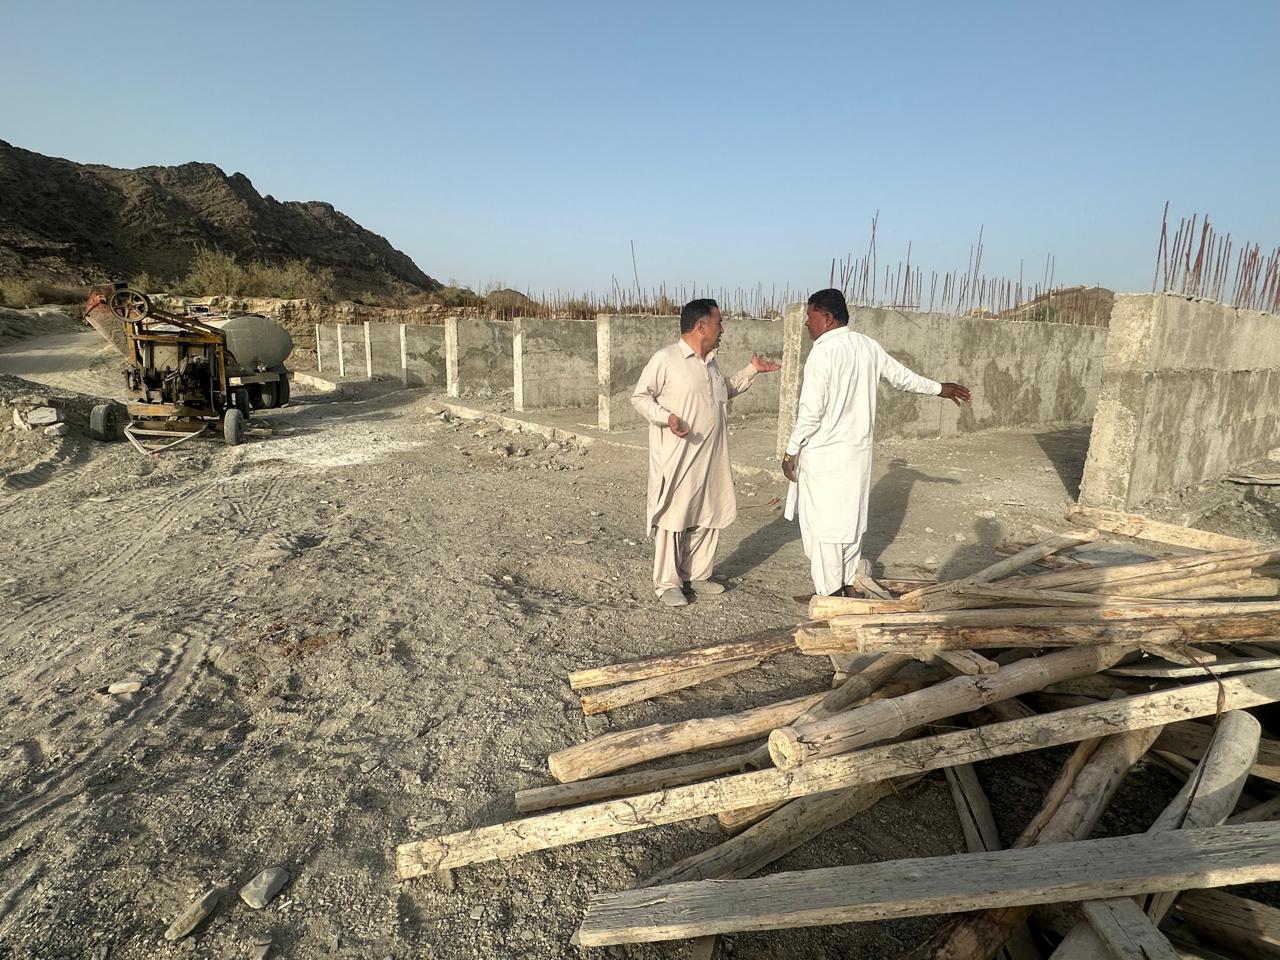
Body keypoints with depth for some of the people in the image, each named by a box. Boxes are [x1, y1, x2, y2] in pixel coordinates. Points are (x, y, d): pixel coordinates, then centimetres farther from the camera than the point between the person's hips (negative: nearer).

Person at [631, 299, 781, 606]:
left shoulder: (710, 362, 13)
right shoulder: (665, 359, -11)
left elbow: (726, 391, 30)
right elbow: (639, 396, -8)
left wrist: (751, 370, 21)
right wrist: (666, 416, -24)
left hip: (711, 458, 8)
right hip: (676, 458, -8)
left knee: (710, 516, 13)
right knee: (672, 516, 0)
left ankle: (698, 574, 29)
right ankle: (667, 583, 12)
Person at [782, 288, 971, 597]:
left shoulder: (823, 352, -18)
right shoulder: (867, 346, 6)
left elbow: (811, 412, -20)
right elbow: (902, 376, 18)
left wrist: (791, 452, -10)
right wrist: (939, 388, 35)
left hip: (824, 454, -8)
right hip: (858, 450, 8)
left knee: (821, 522, 2)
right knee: (849, 517, 18)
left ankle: (828, 594, 10)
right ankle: (849, 584, 30)